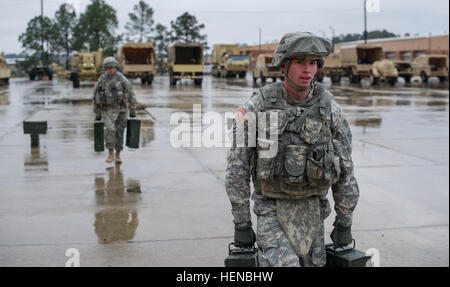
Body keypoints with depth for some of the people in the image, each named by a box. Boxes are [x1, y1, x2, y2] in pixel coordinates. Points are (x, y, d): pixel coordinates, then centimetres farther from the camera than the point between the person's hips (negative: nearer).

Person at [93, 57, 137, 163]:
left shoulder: (122, 79, -7)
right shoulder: (101, 80, -3)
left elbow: (131, 94, -4)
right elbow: (96, 97, 5)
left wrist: (133, 110, -7)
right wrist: (97, 114, 4)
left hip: (120, 109, 0)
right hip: (107, 110, 0)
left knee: (119, 133, 4)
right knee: (110, 130, -18)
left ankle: (118, 155, 20)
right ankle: (111, 155, -7)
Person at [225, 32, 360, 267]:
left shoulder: (330, 109, -6)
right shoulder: (257, 106, -12)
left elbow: (344, 170, 2)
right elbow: (237, 166, -8)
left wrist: (344, 222, 3)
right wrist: (241, 223, -9)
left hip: (311, 212, 3)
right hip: (271, 210, -3)